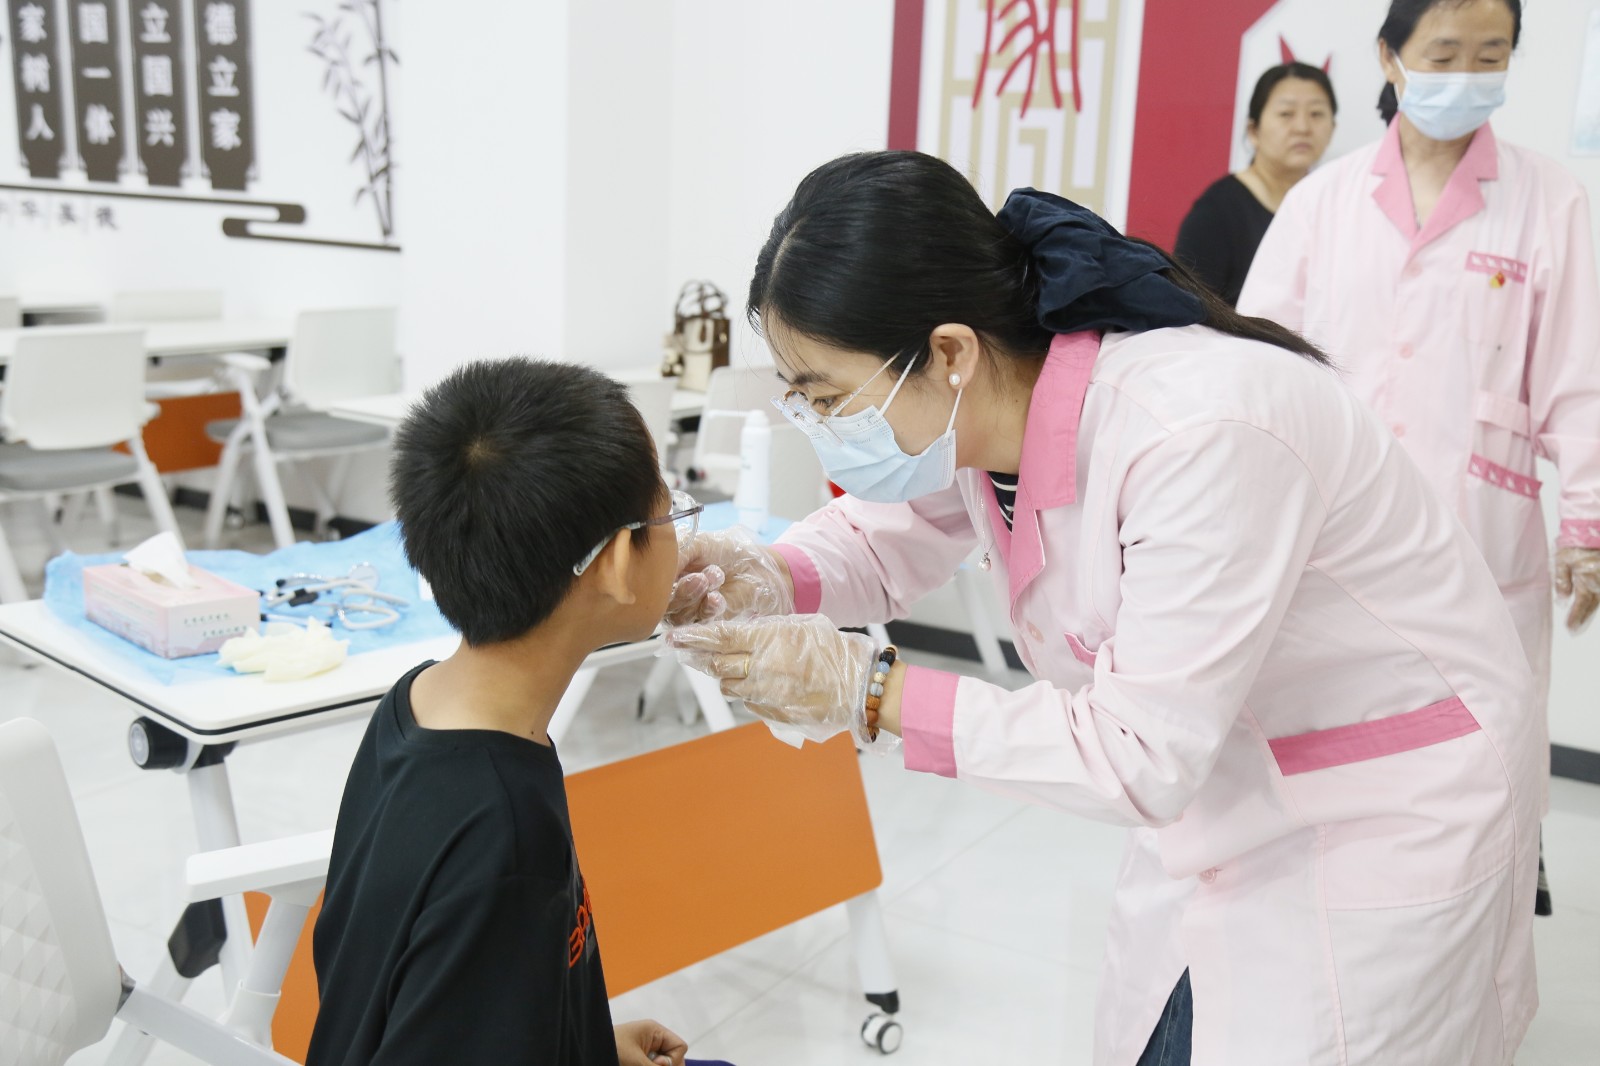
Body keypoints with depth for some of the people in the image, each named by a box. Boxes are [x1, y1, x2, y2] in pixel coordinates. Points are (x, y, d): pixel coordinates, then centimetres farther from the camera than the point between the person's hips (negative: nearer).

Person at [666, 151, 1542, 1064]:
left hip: (1390, 815, -7)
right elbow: (889, 536, 9)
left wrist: (870, 691, -29)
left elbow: (1139, 759, -29)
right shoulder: (989, 405, -11)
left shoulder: (1200, 434, -34)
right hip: (1226, 799, 7)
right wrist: (773, 581, -13)